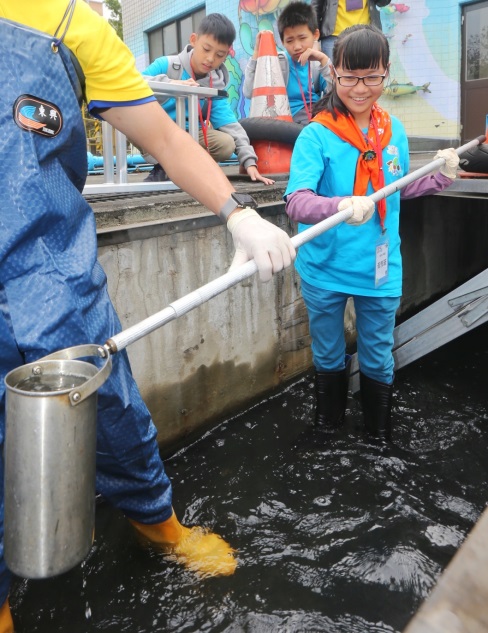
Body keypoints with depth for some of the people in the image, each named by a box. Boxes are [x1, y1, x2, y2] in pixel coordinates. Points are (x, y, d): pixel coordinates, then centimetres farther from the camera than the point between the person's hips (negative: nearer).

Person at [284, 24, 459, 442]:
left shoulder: (393, 130, -1)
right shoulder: (317, 134, -16)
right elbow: (297, 201, -28)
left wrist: (440, 177, 0)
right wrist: (341, 207, -46)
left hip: (380, 270, 3)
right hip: (325, 270, -2)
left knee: (378, 359, 18)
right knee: (328, 356, 19)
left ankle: (380, 430, 42)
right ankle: (328, 422, 45)